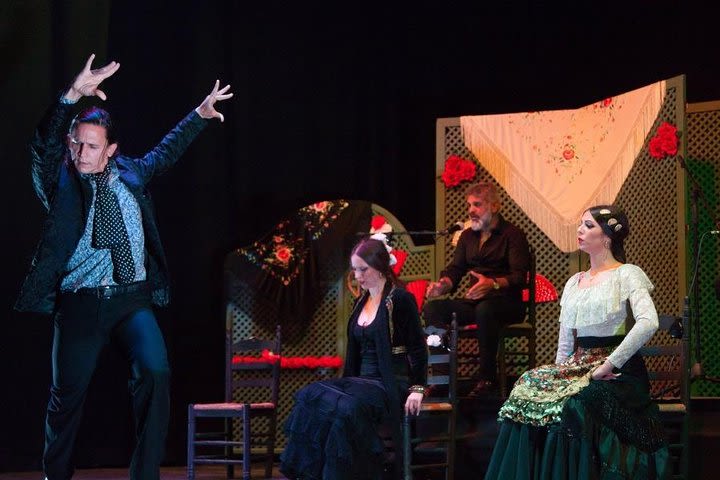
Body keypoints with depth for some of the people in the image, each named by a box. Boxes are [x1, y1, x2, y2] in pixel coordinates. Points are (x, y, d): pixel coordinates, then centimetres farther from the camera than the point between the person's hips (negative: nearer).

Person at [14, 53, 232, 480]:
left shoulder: (129, 174, 12)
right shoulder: (59, 181, 0)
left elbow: (167, 152, 29)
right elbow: (45, 142, -18)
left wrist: (200, 115, 31)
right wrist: (74, 95, -32)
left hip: (133, 299, 2)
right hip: (80, 302, -2)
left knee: (156, 372, -18)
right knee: (69, 391, 0)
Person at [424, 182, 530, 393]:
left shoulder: (512, 235, -3)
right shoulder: (468, 236, 19)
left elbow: (519, 278, -14)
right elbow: (455, 270, 15)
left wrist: (493, 284, -35)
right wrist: (442, 285, -10)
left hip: (507, 302, -6)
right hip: (474, 302, 6)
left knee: (484, 309, -40)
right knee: (433, 308, -19)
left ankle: (487, 378, -32)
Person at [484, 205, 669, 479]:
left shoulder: (626, 275, -1)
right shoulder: (574, 282, 19)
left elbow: (648, 323, -18)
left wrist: (609, 365, -19)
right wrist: (558, 375, 2)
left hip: (617, 372, -6)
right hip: (578, 365, 6)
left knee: (574, 405, -34)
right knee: (527, 392, -21)